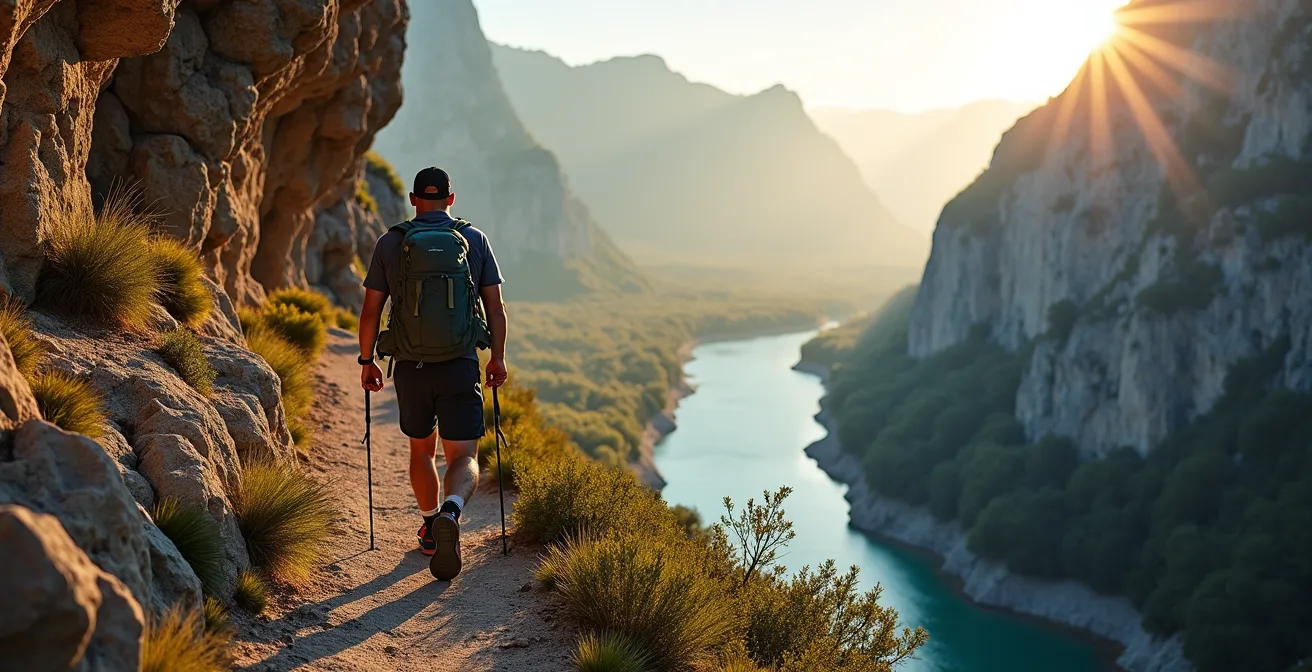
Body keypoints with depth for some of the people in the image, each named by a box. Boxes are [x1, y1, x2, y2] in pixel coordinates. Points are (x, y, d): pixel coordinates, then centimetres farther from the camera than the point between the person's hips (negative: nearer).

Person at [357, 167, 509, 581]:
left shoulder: (390, 243, 2)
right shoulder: (474, 240, 2)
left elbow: (370, 311, 1)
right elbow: (495, 307, 2)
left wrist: (366, 361, 12)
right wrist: (498, 358, 13)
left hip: (410, 368, 1)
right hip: (460, 367, -1)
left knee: (421, 450, 22)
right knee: (464, 459, 0)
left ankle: (430, 528, 32)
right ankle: (450, 513, -30)